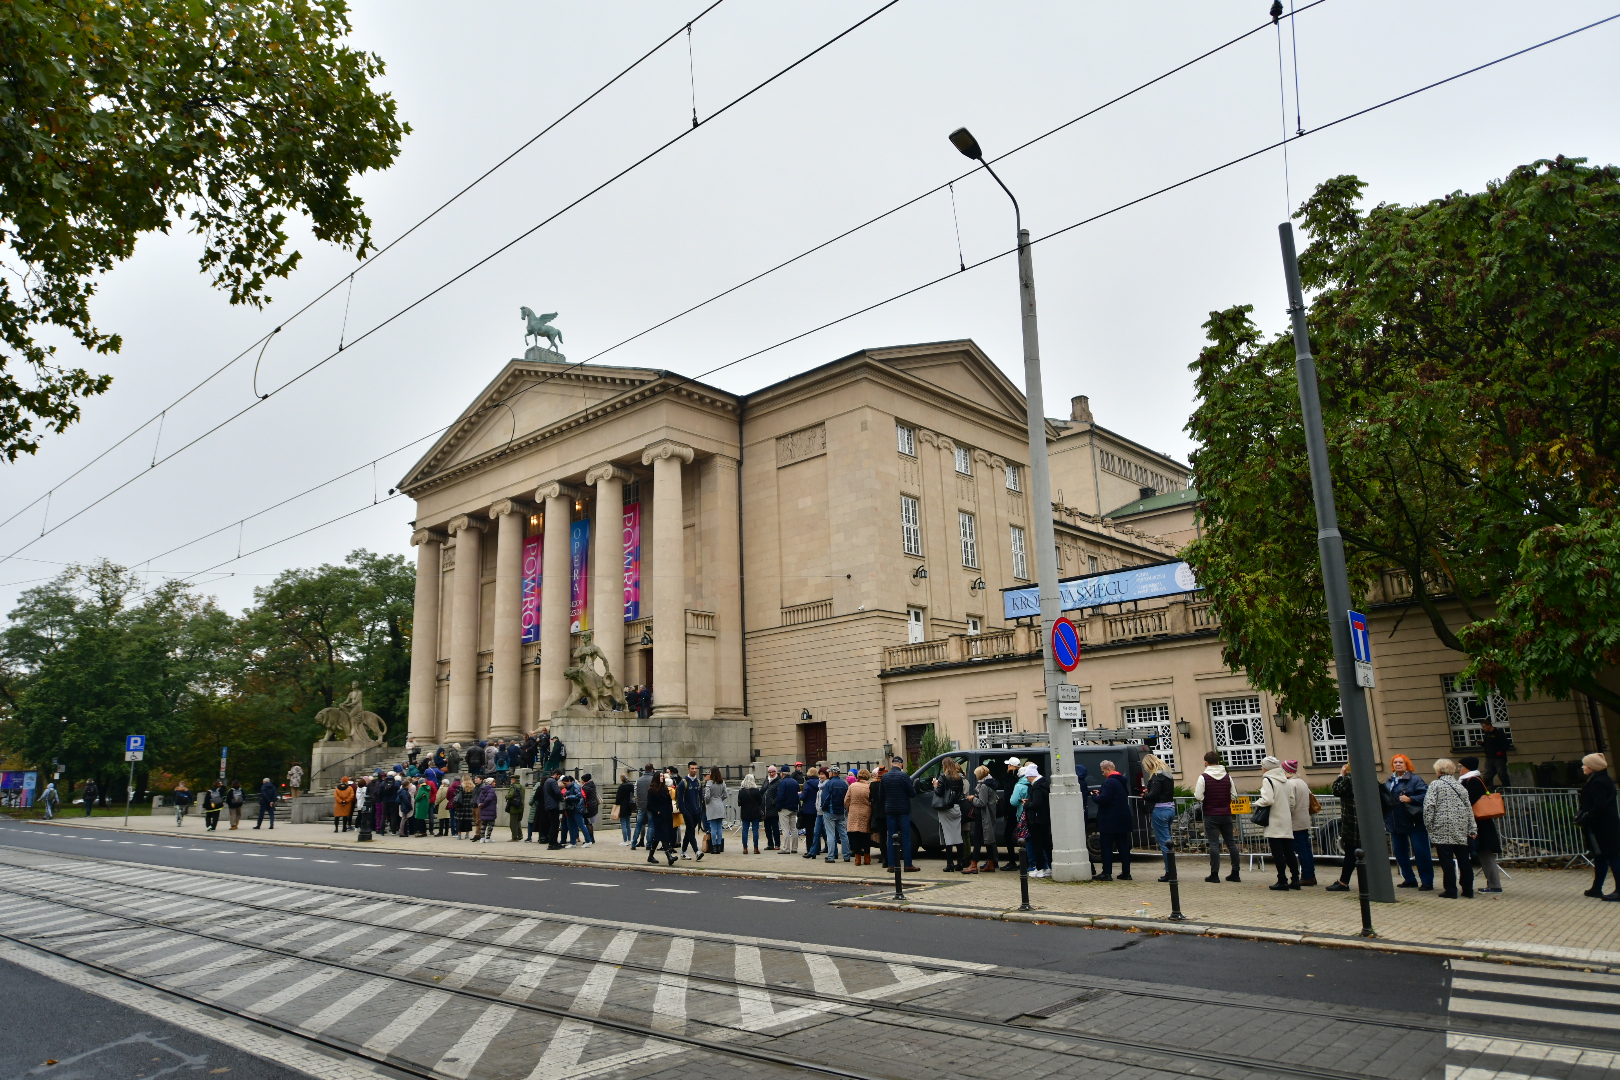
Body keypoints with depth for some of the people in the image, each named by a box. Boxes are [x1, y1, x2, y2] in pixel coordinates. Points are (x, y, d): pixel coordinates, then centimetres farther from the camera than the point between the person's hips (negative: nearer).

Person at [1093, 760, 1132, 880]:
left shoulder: (1109, 782, -17)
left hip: (1110, 821, -9)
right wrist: (1100, 793, 16)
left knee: (1107, 847, -3)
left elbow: (1103, 799, -25)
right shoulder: (1121, 781, 14)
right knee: (1123, 846, 10)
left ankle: (1107, 873, -4)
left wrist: (1096, 796, -2)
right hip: (1123, 820, 9)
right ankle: (1126, 873, 13)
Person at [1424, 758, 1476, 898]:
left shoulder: (1435, 785, -3)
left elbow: (1429, 806, -11)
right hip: (1461, 831, 5)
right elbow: (1469, 809, 11)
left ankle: (1450, 891, -1)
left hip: (1443, 830, -5)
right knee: (1464, 860, 10)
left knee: (1447, 861, -2)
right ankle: (1468, 890, 15)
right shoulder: (1461, 787, 12)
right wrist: (1472, 829, 13)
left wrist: (1428, 825, -3)